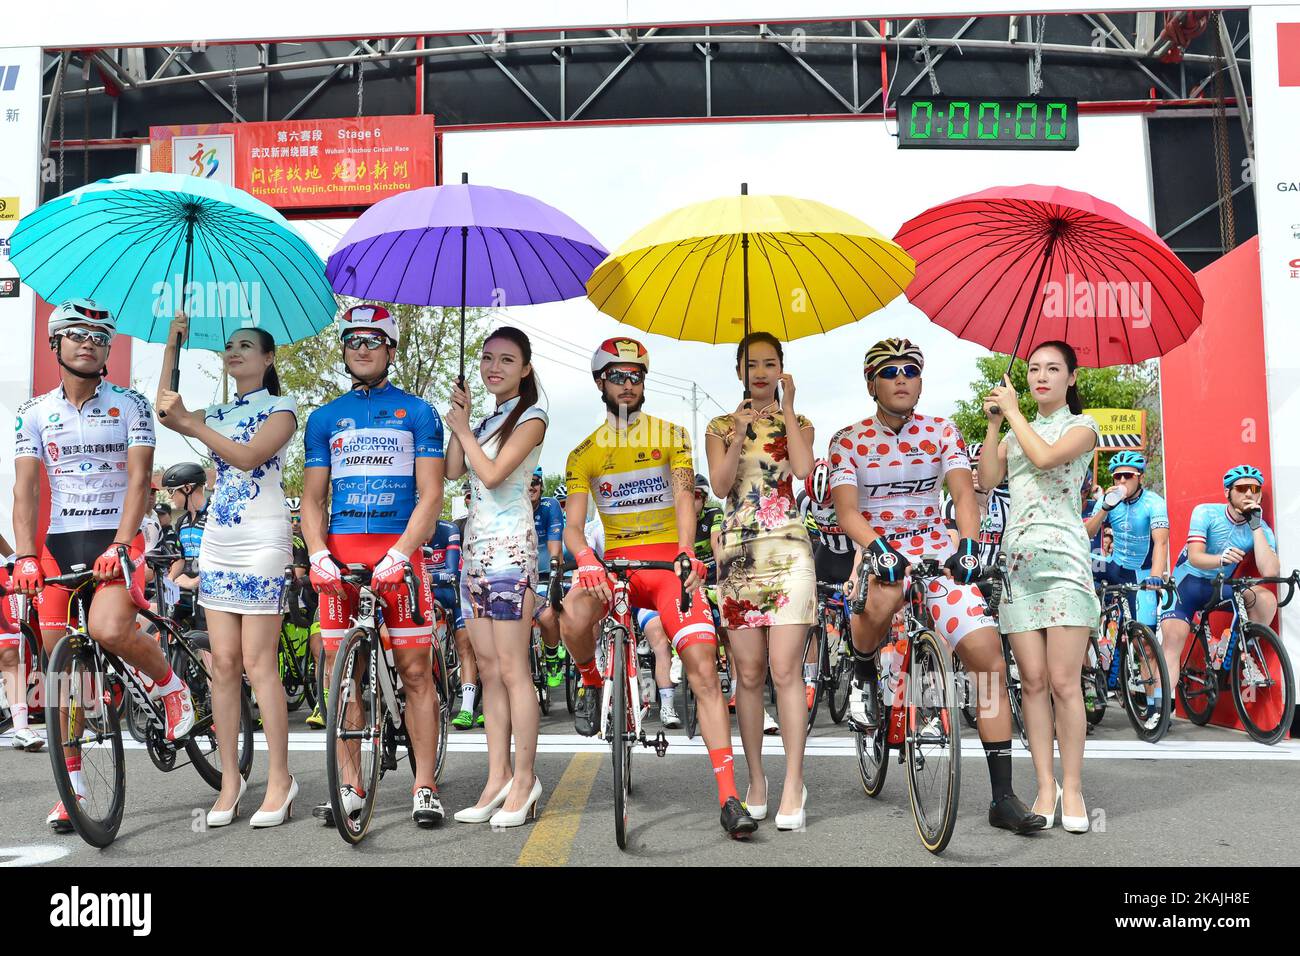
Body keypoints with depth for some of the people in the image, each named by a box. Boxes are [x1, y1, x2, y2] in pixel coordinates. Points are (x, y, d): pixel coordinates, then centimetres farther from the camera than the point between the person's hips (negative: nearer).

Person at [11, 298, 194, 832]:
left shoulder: (130, 404, 0)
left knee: (109, 630, -30)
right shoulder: (36, 412, 7)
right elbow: (25, 488, 1)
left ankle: (170, 683, 1)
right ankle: (72, 785, 15)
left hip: (116, 541, -3)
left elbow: (138, 480, -8)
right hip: (59, 543, 3)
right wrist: (25, 557, -12)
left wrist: (118, 545, -21)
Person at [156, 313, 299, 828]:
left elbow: (248, 456, -16)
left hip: (262, 542, -6)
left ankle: (280, 778, 0)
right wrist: (172, 345, 2)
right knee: (223, 662, 3)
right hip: (216, 542, 6)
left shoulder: (280, 408, 1)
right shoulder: (218, 413, 19)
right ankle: (230, 779, 10)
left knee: (257, 662, -7)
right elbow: (166, 414, 1)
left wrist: (190, 423, -20)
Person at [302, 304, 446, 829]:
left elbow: (430, 495, 0)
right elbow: (312, 498, 13)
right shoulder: (325, 418, 16)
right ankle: (349, 785, 13)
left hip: (397, 550, -3)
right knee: (340, 672, 3)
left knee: (416, 671, -3)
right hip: (340, 554, 3)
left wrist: (398, 555, -14)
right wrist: (318, 555, -5)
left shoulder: (417, 412, 7)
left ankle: (425, 786, 4)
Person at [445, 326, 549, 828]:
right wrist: (457, 416, 3)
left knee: (512, 669, -6)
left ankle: (523, 780, 1)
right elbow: (454, 469, 6)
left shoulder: (530, 418, -5)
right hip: (475, 546, 8)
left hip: (510, 547, -8)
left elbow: (492, 473, -16)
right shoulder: (486, 419, 19)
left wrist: (463, 428, -4)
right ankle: (498, 778, 13)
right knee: (488, 670, 8)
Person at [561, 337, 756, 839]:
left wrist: (686, 552, -25)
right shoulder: (584, 453, 8)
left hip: (670, 562, 0)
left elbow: (684, 497, -5)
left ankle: (729, 798, -11)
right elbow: (572, 524, -1)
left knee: (704, 670, -15)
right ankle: (590, 680, 1)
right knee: (573, 616, -34)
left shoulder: (671, 436, 8)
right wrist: (586, 561, -25)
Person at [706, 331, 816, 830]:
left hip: (788, 550, -1)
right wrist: (740, 433, -16)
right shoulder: (721, 426, 12)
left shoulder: (797, 424, 11)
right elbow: (721, 485, -4)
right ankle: (755, 781, 15)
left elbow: (803, 469, -11)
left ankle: (794, 785, -2)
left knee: (785, 671, -9)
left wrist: (786, 408, -8)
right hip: (738, 554, 2)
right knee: (749, 674, 4)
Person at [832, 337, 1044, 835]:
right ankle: (863, 676, -3)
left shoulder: (942, 432, 5)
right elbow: (847, 510, -12)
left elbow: (964, 494, -6)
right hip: (877, 550, -2)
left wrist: (967, 543, -27)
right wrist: (878, 546, -33)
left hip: (936, 549, 3)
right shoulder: (848, 440, -1)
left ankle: (1003, 797, -3)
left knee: (990, 656, -12)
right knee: (884, 599, -40)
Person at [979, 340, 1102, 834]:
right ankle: (1046, 787, 6)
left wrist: (1013, 412, -2)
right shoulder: (1015, 432, 22)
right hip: (1017, 561, 4)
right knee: (1033, 682, 1)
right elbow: (986, 480, 5)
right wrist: (993, 424, 2)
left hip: (1063, 560, -4)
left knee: (1064, 683, -8)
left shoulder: (1081, 426, 8)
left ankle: (1072, 788, 1)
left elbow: (1045, 456, -13)